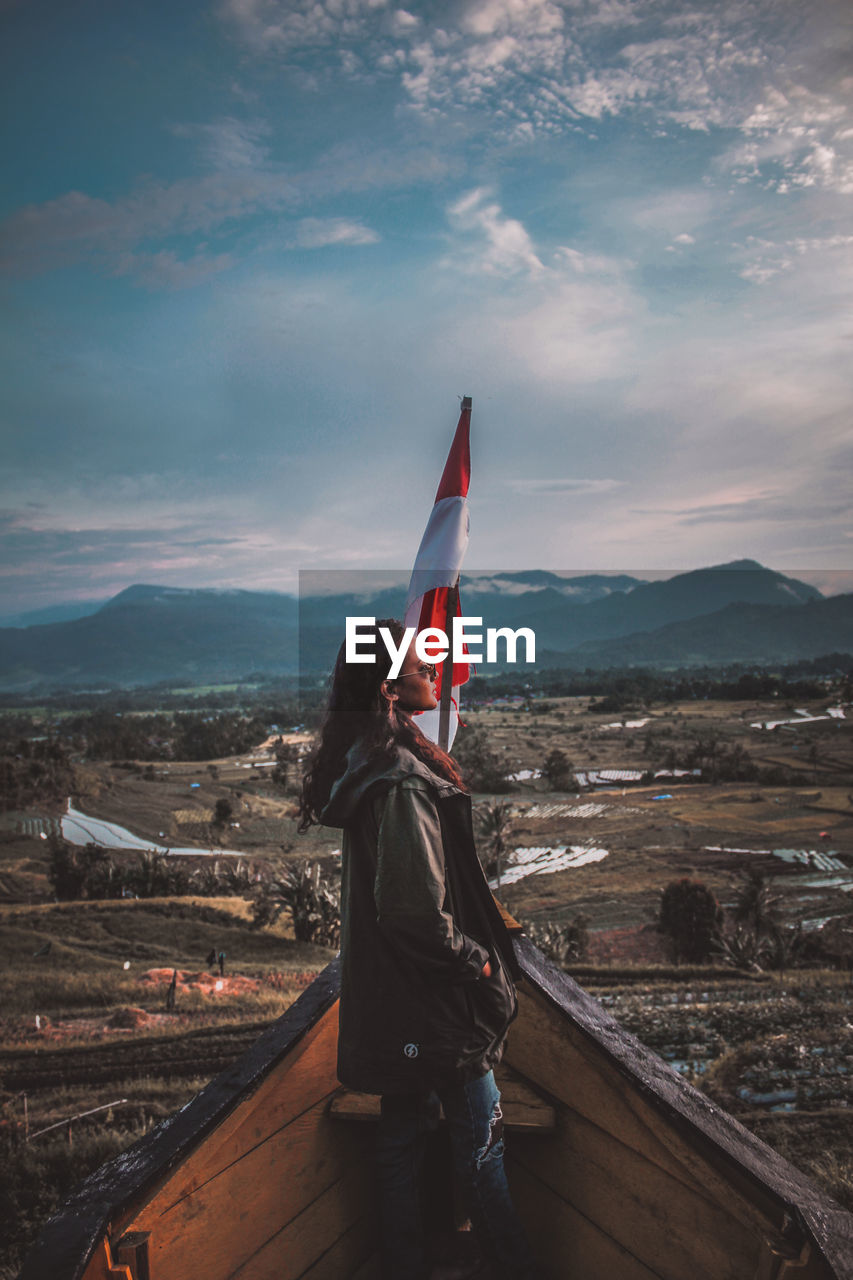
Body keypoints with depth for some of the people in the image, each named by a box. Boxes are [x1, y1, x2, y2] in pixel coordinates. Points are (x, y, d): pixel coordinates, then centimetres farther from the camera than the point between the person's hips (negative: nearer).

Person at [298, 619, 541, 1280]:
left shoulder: (366, 763, 5)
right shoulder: (404, 780, -26)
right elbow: (418, 914, -28)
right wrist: (482, 963, -13)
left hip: (389, 1003, 9)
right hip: (434, 1004, -9)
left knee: (404, 1137, 19)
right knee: (481, 1140, 8)